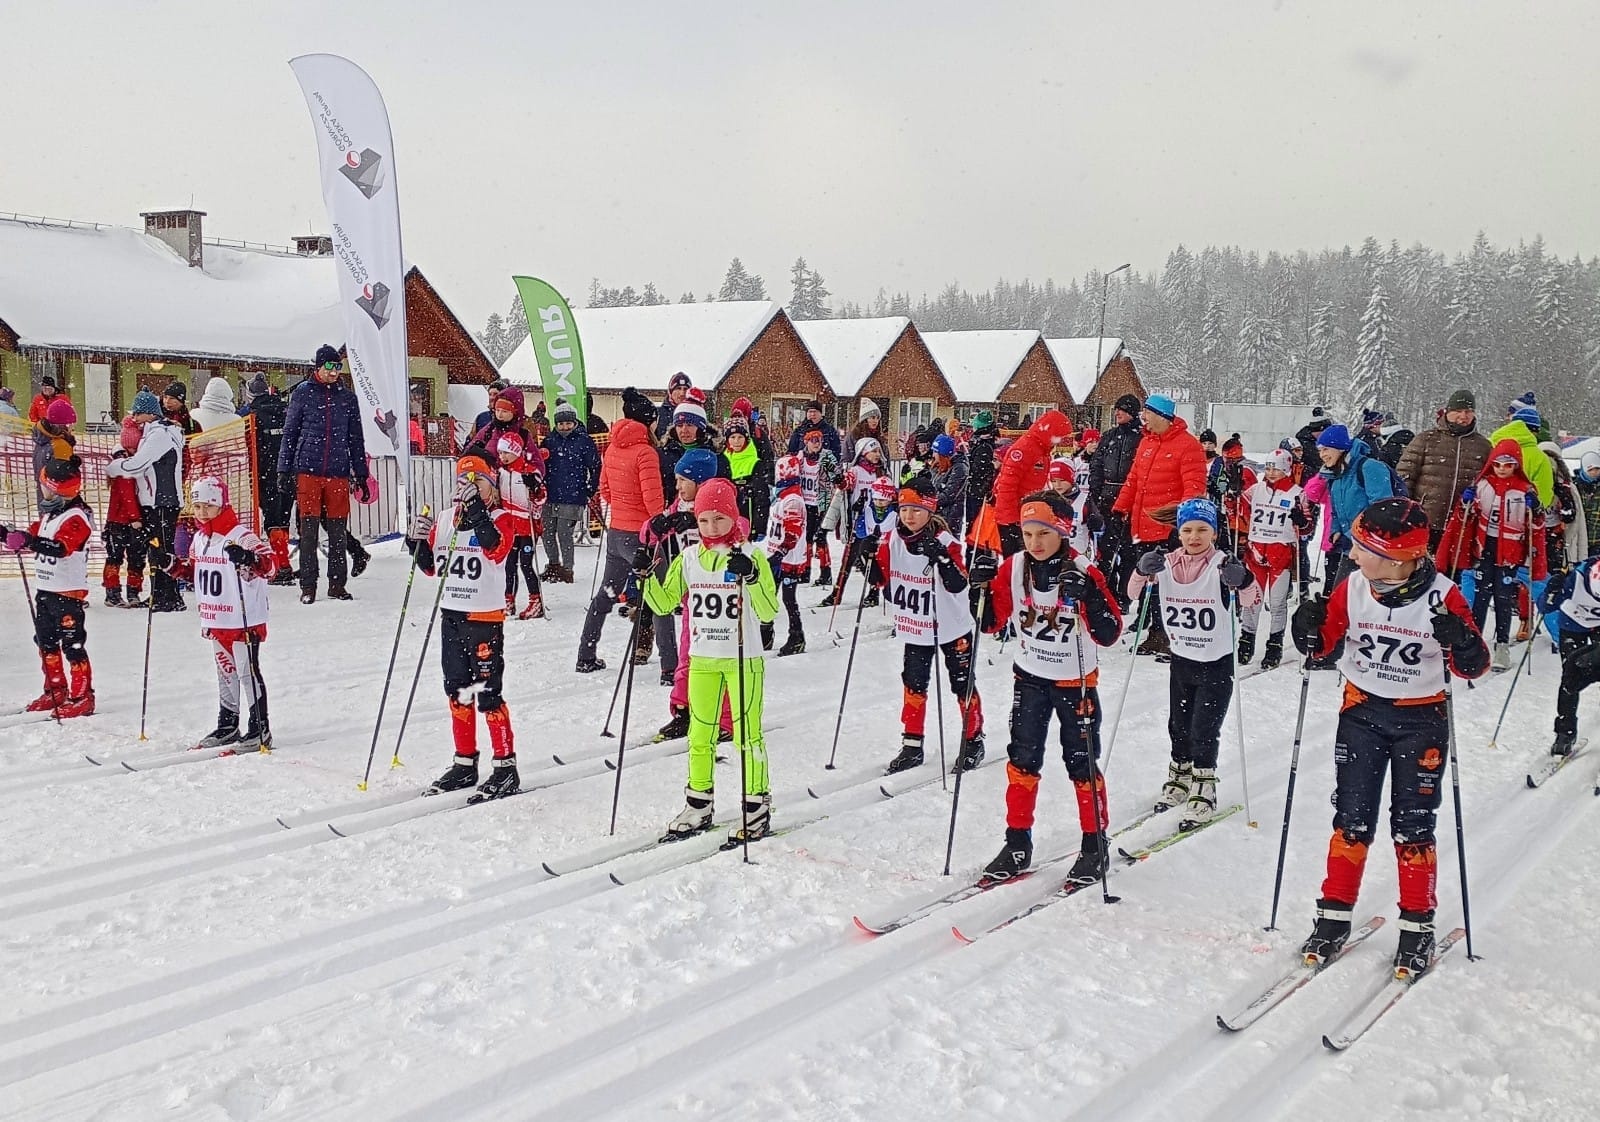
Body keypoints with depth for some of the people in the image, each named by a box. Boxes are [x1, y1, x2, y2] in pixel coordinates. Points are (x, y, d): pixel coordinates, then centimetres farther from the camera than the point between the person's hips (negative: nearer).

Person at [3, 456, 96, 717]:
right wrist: (8, 533, 7)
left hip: (68, 592, -10)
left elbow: (61, 547, -32)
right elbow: (32, 536, 23)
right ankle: (56, 691, 29)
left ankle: (82, 697, 0)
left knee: (72, 645, -6)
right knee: (46, 642, 17)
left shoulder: (77, 517, -17)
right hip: (45, 590, 10)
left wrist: (29, 540, -45)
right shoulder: (49, 514, 13)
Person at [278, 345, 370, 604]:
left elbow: (356, 439, 15)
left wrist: (361, 476, 12)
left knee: (338, 531, 4)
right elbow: (289, 433, 7)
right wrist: (284, 469, 0)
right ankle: (308, 587, 5)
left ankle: (337, 585, 12)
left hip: (339, 473, 2)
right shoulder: (303, 393, 5)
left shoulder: (348, 397, 12)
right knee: (309, 530, -1)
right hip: (308, 470, -2)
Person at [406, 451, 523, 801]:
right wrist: (417, 543, -2)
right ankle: (465, 764, 24)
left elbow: (496, 548, -27)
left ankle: (506, 767, 1)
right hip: (450, 614, 7)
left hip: (485, 617, -6)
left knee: (488, 694, -6)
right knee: (457, 692, 13)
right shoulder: (445, 518, 10)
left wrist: (476, 510, -34)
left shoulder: (501, 518, -6)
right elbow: (431, 566, 16)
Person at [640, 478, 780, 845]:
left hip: (743, 659, -4)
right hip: (702, 659, 5)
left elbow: (769, 612, -15)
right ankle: (698, 805, 25)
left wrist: (752, 577, -30)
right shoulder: (689, 559, 4)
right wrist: (646, 576, -7)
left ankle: (756, 807, 12)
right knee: (700, 733, 12)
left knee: (746, 732, -1)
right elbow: (663, 604, 9)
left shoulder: (751, 557, -8)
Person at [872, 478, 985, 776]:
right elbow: (879, 578, 3)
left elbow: (958, 585, -29)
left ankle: (973, 742, 23)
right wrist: (870, 557, -15)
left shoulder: (945, 542, -20)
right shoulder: (893, 540, -4)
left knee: (963, 685, 7)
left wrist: (940, 558, -43)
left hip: (951, 628, -5)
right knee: (913, 685, 10)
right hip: (914, 629, 5)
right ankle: (912, 746, 21)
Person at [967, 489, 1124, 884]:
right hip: (1029, 677, 4)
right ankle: (1018, 844, 19)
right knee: (1022, 760, 7)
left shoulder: (1083, 573, -17)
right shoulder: (1013, 568, -6)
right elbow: (993, 623, 1)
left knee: (1082, 763, 4)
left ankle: (1095, 845, 20)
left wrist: (1089, 600, -37)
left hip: (1076, 681, -4)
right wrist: (983, 588, -15)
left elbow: (1110, 634, -21)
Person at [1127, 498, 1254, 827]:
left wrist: (1242, 581, -48)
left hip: (1217, 664, -4)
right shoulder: (1167, 563, -4)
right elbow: (1133, 594, -4)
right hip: (1181, 661, 5)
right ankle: (1179, 778, 37)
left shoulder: (1223, 565, -16)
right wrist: (1142, 571, -24)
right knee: (1178, 725, 18)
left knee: (1203, 731, -4)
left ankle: (1204, 793, 11)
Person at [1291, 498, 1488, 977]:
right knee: (1352, 820, 4)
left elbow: (1472, 667, -11)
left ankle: (1417, 927, 18)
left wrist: (1463, 642, -32)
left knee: (1412, 826, 3)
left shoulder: (1442, 595, -16)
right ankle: (1334, 917, 15)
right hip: (1361, 713, 2)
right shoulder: (1353, 587, -8)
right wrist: (1310, 627, -18)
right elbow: (1325, 641, 4)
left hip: (1421, 719, -2)